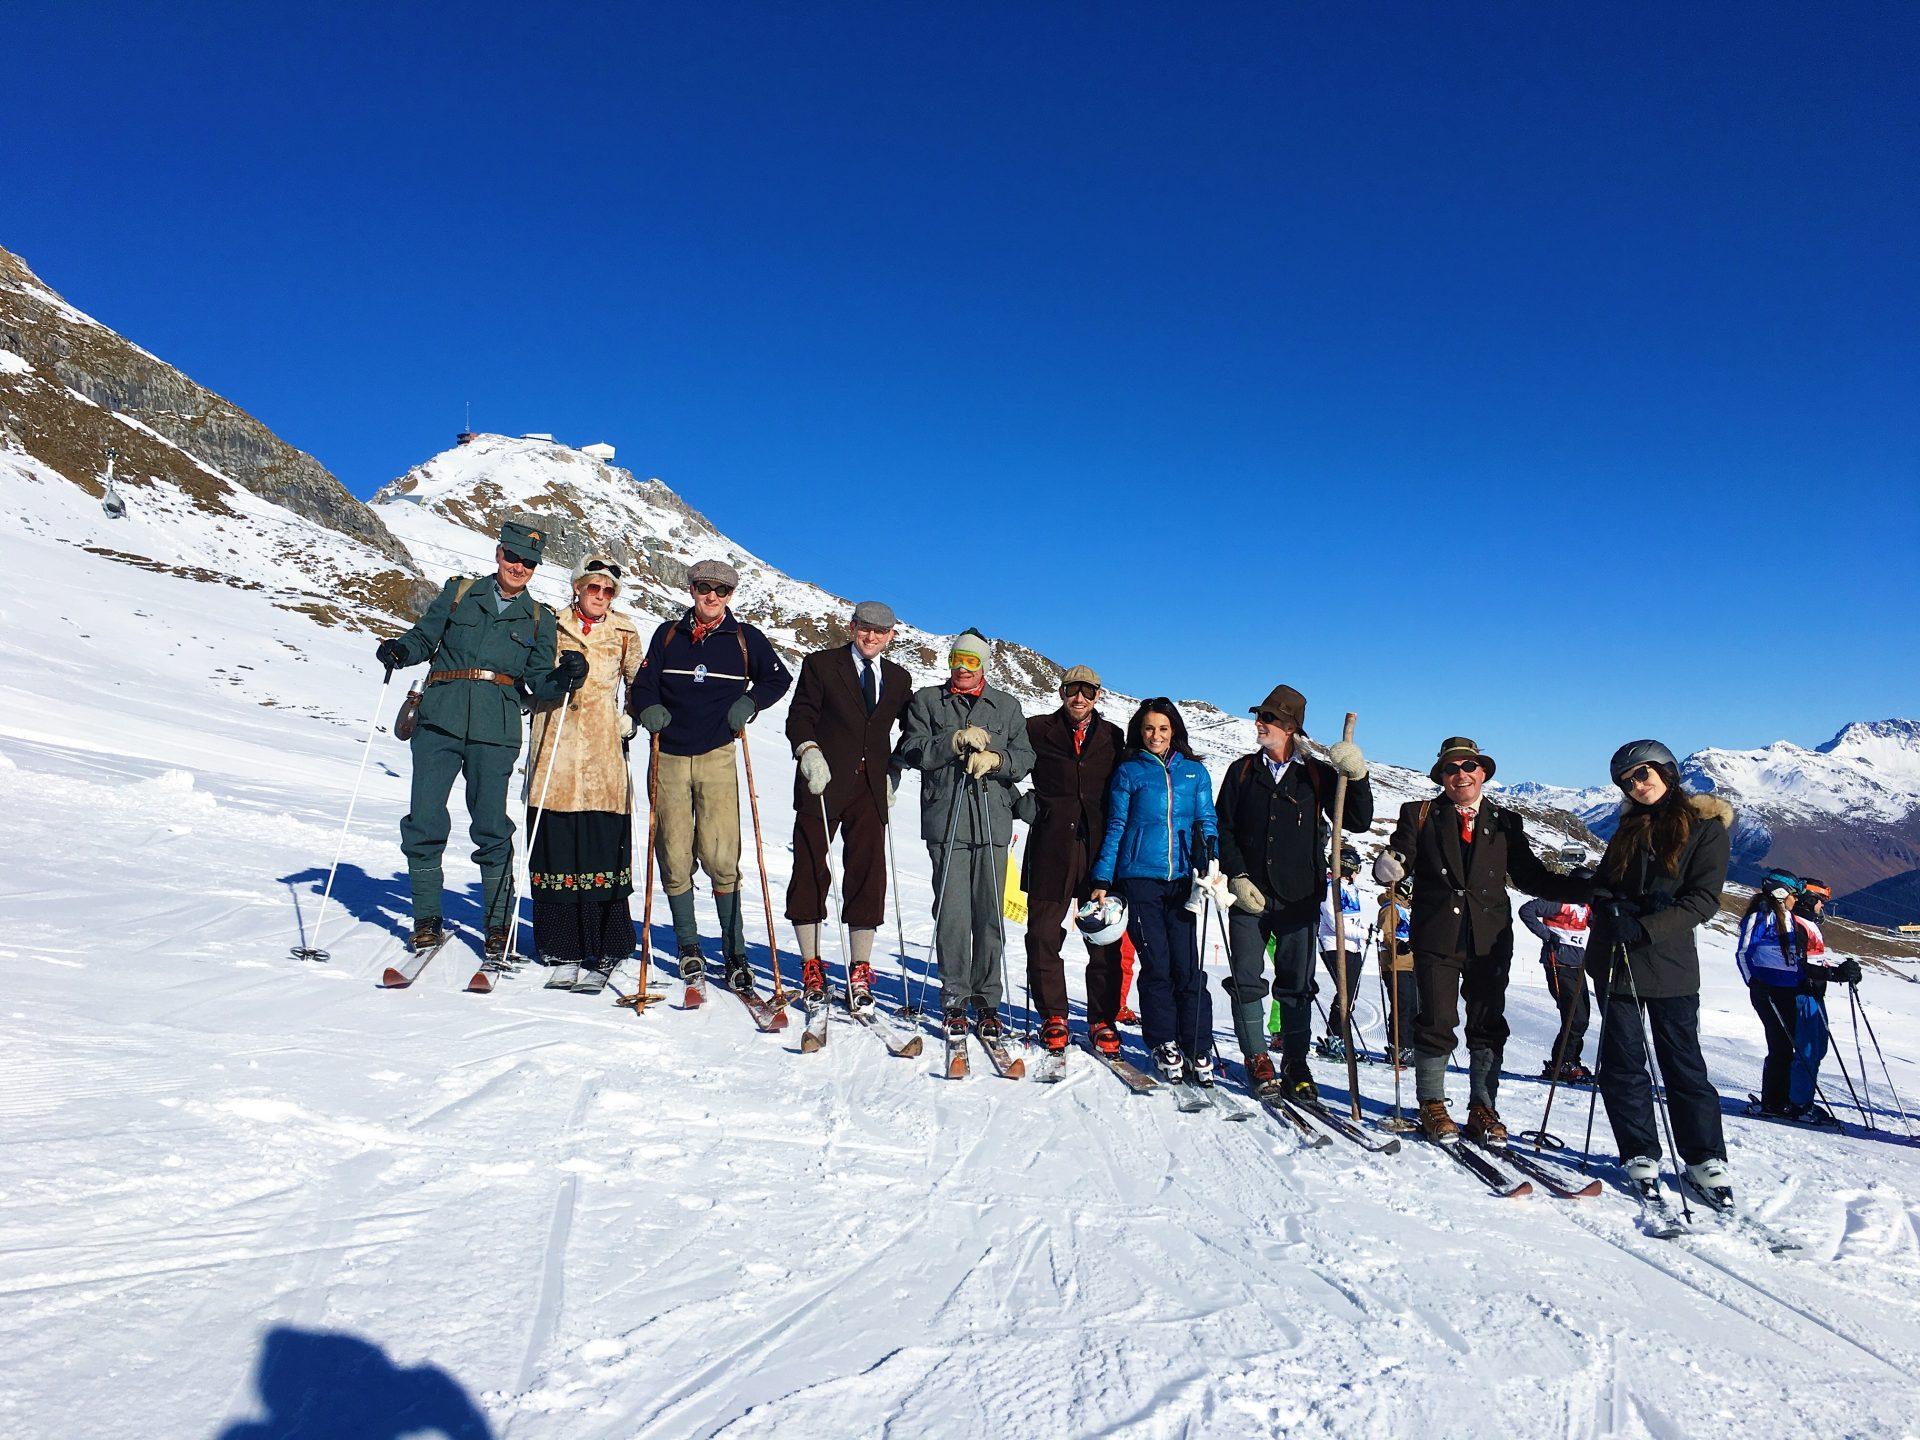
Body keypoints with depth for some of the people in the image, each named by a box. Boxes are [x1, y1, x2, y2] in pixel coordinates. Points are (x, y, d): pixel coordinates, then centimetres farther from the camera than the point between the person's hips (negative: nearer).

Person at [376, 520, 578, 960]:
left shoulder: (538, 619, 14)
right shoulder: (459, 593, 13)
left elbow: (541, 684, 10)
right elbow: (424, 637, 13)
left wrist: (566, 676, -11)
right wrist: (399, 649, -8)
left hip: (495, 732, 0)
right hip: (441, 721, 1)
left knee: (491, 827, -1)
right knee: (425, 820, -1)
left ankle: (498, 926, 9)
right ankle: (427, 919, 14)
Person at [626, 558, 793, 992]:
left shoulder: (745, 638, 8)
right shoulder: (668, 634, 12)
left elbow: (779, 678, 16)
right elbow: (642, 686, 11)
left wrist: (749, 702, -1)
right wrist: (648, 710, -11)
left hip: (717, 757, -2)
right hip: (668, 757, 2)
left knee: (720, 858, -10)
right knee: (674, 859, 3)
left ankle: (735, 952, -1)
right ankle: (688, 948, 17)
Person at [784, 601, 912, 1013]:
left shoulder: (899, 679, 15)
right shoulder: (820, 664, 6)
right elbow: (799, 715, 0)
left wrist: (892, 772, 9)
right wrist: (808, 751, -17)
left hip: (870, 788, 3)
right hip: (823, 784, -2)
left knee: (868, 875, -1)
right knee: (811, 871, 0)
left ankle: (860, 971, 7)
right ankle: (811, 967, 12)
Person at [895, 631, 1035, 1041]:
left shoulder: (1006, 706, 17)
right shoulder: (926, 700, 14)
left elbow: (1024, 757, 9)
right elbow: (913, 750, 1)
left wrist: (994, 758, -10)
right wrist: (956, 741, -11)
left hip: (994, 821, 1)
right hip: (946, 821, -1)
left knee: (990, 914, 1)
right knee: (952, 913, -6)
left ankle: (987, 1000, 10)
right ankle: (955, 1000, 5)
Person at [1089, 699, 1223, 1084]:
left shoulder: (1195, 772, 13)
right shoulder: (1128, 771, 7)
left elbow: (1206, 820, 14)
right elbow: (1115, 828, 7)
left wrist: (1208, 855, -5)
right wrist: (1101, 881, 4)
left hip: (1182, 880, 1)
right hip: (1140, 879, -1)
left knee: (1188, 967, -5)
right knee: (1156, 966, -2)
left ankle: (1198, 1051, 4)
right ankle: (1164, 1045, 13)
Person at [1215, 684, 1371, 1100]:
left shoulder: (1318, 774, 5)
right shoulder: (1243, 771, 8)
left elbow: (1358, 822, 1)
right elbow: (1222, 828, 5)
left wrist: (1357, 777, -13)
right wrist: (1237, 876, -7)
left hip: (1299, 898, -1)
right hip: (1248, 895, 1)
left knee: (1297, 986, 6)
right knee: (1247, 982, 2)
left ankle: (1295, 1063, 17)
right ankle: (1256, 1058, 15)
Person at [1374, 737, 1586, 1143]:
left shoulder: (1505, 822, 11)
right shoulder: (1420, 815, 5)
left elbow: (1532, 876, 9)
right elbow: (1399, 859, -6)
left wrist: (1585, 889, -5)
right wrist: (1388, 868, -30)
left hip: (1491, 940, 2)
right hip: (1437, 938, -2)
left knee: (1488, 1026, 7)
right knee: (1436, 1023, 0)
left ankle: (1483, 1109, 20)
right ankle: (1431, 1105, 16)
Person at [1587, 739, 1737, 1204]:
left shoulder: (1706, 827, -1)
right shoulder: (1629, 827, 13)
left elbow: (1703, 900, -10)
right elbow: (1602, 886, 18)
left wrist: (1645, 927, -21)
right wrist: (1611, 906, -6)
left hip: (1669, 961, -4)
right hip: (1615, 959, 4)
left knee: (1683, 1062, 2)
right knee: (1622, 1062, 4)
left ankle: (1705, 1158, 14)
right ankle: (1641, 1155, 13)